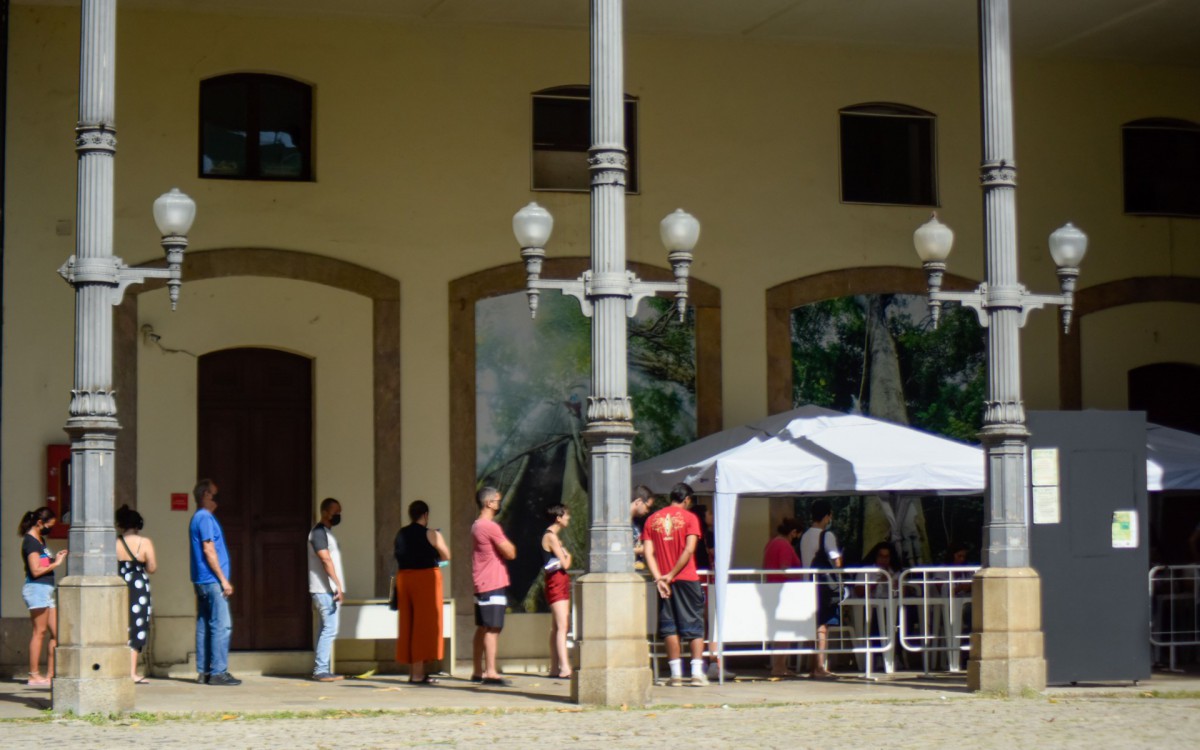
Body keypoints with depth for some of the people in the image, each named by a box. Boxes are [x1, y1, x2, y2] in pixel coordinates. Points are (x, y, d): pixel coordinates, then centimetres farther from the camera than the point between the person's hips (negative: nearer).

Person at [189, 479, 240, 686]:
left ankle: (204, 671, 10)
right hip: (212, 580, -10)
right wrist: (223, 580, -15)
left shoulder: (198, 518, 19)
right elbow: (209, 550, -17)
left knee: (204, 626, 9)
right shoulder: (205, 518, -12)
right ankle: (218, 672, -12)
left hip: (202, 581, 10)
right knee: (222, 626, -10)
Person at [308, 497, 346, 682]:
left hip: (329, 590, 10)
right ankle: (321, 670, -12)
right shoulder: (319, 532, -11)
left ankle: (321, 670, 12)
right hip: (325, 590, -10)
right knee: (329, 629, -11)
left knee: (327, 630, 10)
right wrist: (338, 586, -22)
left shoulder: (326, 532, 19)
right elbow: (326, 560, -19)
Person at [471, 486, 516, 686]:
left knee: (482, 628, 13)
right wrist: (508, 543, 3)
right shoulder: (491, 527, -16)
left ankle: (478, 672, 17)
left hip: (481, 586, 10)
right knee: (493, 628, -11)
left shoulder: (476, 526, 15)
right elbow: (510, 553, -14)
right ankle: (490, 673, -15)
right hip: (493, 585, -10)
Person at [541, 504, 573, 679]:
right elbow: (565, 564, -16)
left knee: (557, 627, 11)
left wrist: (565, 556, 2)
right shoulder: (551, 536, -14)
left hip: (562, 582, 11)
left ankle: (555, 667, 14)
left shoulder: (554, 536, 18)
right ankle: (564, 668, -24)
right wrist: (568, 556, 4)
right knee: (562, 626, -17)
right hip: (556, 582, -11)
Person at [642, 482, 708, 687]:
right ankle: (697, 673, -5)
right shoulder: (689, 518, -1)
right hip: (687, 579, -3)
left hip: (664, 580, 3)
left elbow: (648, 552, -1)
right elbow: (689, 549, -12)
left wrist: (658, 577, -7)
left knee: (670, 627, 6)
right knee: (694, 625, 3)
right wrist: (671, 575, -11)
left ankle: (676, 674, 2)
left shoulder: (652, 520, 9)